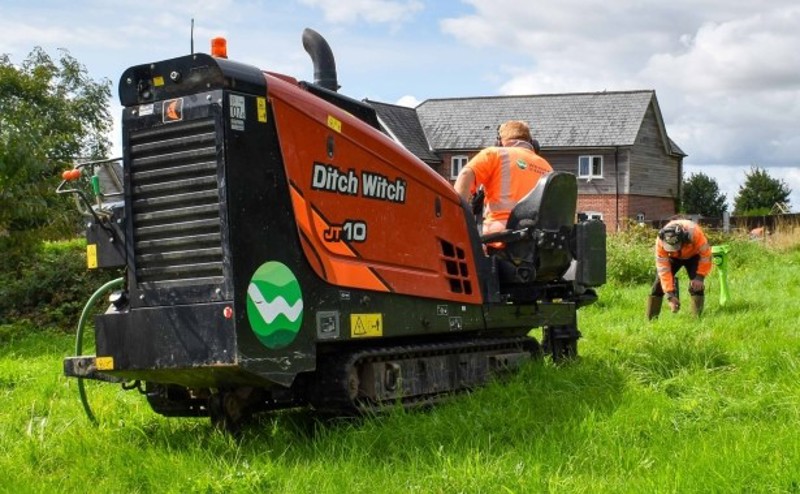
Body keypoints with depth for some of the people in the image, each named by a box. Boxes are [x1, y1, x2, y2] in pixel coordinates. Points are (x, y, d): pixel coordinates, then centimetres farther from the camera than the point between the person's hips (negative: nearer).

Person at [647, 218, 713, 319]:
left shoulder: (695, 233, -42)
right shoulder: (660, 241, -36)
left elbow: (706, 255, -29)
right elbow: (663, 269, -34)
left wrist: (700, 277, -34)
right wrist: (670, 295, -37)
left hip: (693, 255, -1)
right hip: (672, 257, 1)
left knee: (696, 285, -20)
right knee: (659, 283, -8)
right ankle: (651, 319, -2)